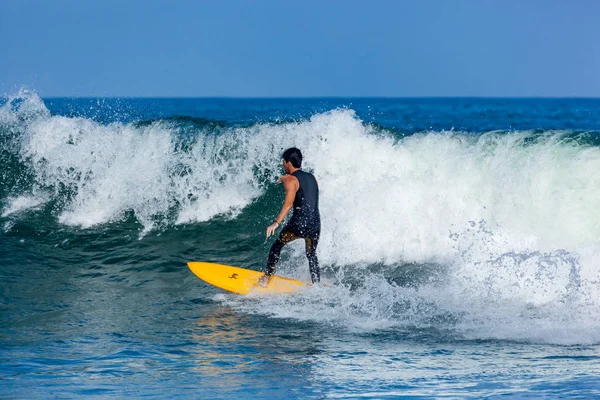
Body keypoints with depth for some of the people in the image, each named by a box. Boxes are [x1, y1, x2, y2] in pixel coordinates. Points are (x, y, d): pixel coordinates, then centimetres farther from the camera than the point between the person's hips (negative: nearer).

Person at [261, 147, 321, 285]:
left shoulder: (291, 180, -5)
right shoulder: (312, 178, 15)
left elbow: (289, 203, -19)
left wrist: (276, 223, -25)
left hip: (299, 223, -5)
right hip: (315, 226, 5)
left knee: (277, 246, 19)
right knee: (311, 255, 24)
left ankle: (266, 278, 20)